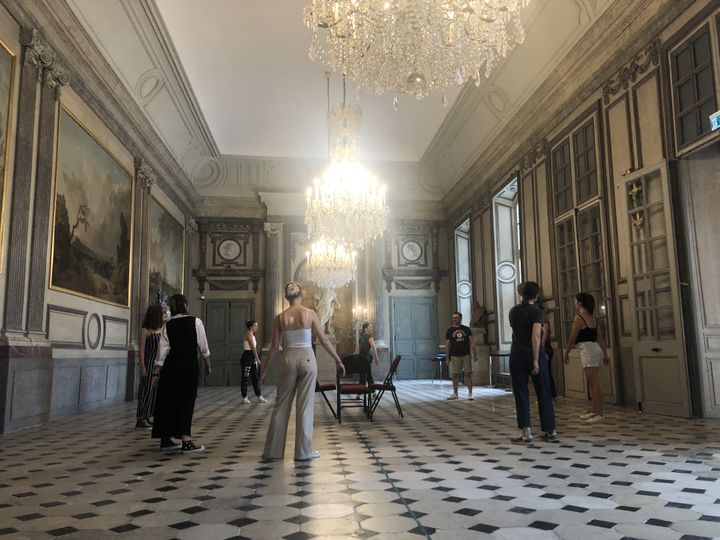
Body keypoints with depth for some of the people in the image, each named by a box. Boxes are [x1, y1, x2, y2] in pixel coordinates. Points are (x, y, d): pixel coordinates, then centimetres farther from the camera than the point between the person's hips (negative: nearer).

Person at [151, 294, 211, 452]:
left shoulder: (168, 325, 4)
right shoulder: (195, 322, -3)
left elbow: (163, 348, 2)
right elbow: (203, 345, -1)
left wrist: (157, 371, 5)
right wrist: (208, 364, 11)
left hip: (171, 364, 4)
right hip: (189, 364, -4)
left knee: (169, 399, 12)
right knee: (186, 400, 1)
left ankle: (166, 439, 22)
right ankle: (186, 440, -2)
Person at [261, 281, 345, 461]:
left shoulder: (280, 317, -1)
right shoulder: (310, 314, -5)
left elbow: (274, 346, 2)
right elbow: (324, 340, -2)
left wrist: (264, 370, 12)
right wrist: (338, 360, 8)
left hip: (289, 360, 2)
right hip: (307, 359, -2)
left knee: (281, 404, 11)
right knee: (305, 406, 5)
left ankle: (273, 450, 17)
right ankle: (303, 451, 10)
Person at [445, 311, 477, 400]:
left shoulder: (466, 329, 5)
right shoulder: (449, 331, 4)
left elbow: (472, 342, 4)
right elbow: (447, 345, 5)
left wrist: (474, 354, -4)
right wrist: (447, 357, 1)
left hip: (466, 355, 0)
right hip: (455, 356, 0)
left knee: (468, 374, -1)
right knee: (455, 375, 2)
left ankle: (470, 393, 5)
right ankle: (455, 393, 13)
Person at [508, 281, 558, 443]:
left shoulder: (513, 311, 7)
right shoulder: (538, 312, -7)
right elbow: (536, 335, -19)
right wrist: (536, 360, -19)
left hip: (517, 355, 3)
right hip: (535, 355, -2)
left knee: (521, 394, 4)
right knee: (544, 393, 8)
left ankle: (526, 432, -1)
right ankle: (550, 431, 14)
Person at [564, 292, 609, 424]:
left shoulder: (578, 318, -11)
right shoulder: (592, 318, 14)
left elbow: (572, 338, -10)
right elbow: (599, 337, 16)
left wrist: (566, 352, 0)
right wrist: (605, 353, 19)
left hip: (587, 350, -9)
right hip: (595, 348, 9)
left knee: (594, 383, -8)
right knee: (592, 383, 15)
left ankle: (599, 413, -7)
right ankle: (594, 411, 21)